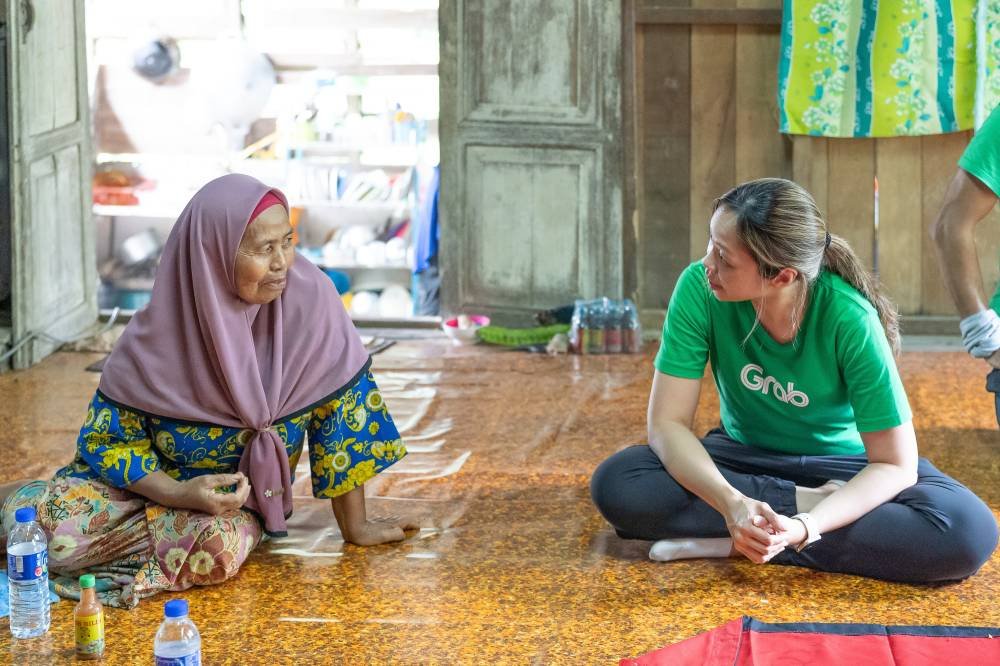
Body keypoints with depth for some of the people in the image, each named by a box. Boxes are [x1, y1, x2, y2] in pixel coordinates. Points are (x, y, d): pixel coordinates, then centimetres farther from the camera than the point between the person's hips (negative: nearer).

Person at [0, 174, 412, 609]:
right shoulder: (157, 332, -19)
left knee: (220, 546, -34)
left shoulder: (310, 298, -18)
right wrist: (178, 495, -28)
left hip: (243, 497, 2)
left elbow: (341, 400, -9)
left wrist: (355, 524, -6)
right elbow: (107, 438, -10)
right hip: (157, 482, -2)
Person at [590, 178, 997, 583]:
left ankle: (729, 545, -24)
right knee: (616, 483, -27)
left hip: (842, 465, -1)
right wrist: (732, 502, -39)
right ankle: (806, 501, -16)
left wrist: (804, 528, -40)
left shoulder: (850, 319, -28)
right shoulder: (699, 288, -23)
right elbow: (667, 422, -20)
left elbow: (894, 465, -23)